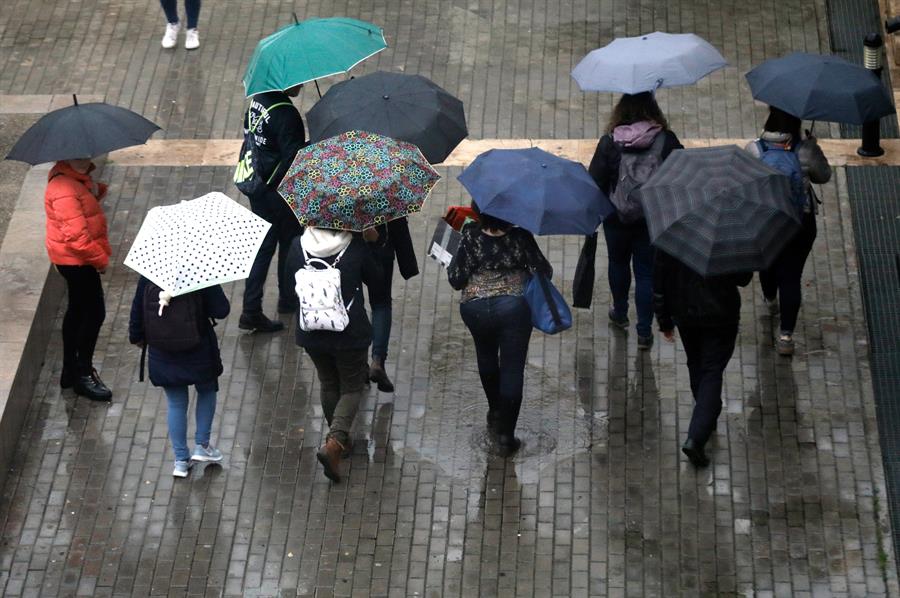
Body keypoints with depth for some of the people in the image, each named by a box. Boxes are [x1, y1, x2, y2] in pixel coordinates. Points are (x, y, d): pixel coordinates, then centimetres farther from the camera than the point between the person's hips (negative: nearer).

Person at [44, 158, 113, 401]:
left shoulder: (77, 175, 3)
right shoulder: (63, 188, -28)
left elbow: (86, 202, 21)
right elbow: (76, 236, -28)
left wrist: (96, 190, -2)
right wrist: (101, 259, -17)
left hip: (74, 259, 11)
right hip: (76, 260, -11)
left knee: (77, 310, 19)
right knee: (95, 312, -3)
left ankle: (70, 371, 31)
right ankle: (83, 374, 9)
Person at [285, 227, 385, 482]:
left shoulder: (298, 246, -9)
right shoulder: (355, 246, -15)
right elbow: (375, 280, 1)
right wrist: (379, 301, 23)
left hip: (312, 334, 3)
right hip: (350, 333, -3)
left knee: (328, 385, 22)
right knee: (352, 387, 10)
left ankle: (338, 439, 36)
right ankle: (334, 443, -9)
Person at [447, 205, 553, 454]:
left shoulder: (470, 236, -10)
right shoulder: (520, 237, -9)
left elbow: (456, 280, -8)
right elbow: (544, 272, -3)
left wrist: (451, 262, 12)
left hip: (475, 308, 2)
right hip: (513, 307, -2)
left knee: (486, 357, 29)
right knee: (512, 369, 5)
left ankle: (495, 411, 44)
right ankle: (506, 434, 6)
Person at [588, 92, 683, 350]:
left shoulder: (609, 143, -16)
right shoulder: (667, 140, -14)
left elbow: (595, 182, -10)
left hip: (617, 218, 0)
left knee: (618, 263, 24)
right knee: (646, 271, 11)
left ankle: (620, 314, 43)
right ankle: (644, 332, 13)